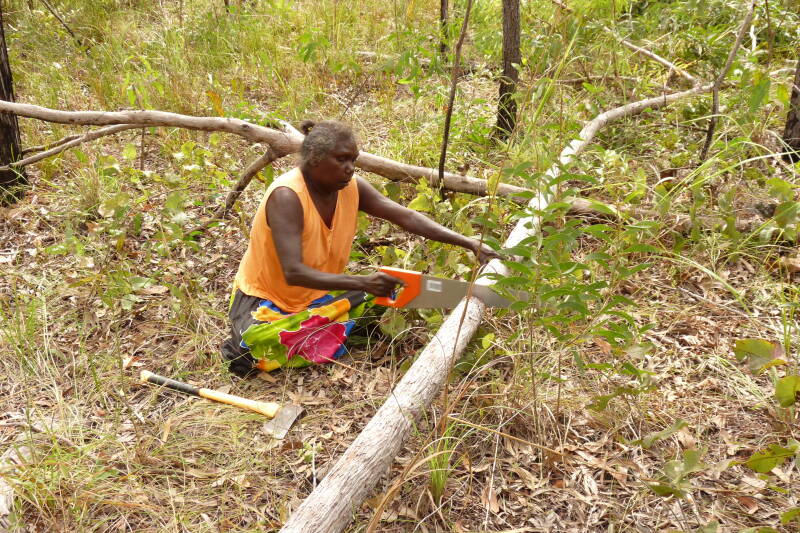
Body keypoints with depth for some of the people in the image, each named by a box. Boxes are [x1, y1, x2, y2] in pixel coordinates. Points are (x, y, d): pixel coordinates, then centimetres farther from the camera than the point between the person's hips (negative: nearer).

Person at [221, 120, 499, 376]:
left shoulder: (353, 188, -9)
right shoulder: (287, 196, -28)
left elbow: (407, 218, -13)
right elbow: (293, 273, -36)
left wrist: (469, 243, -23)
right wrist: (362, 282, -43)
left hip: (316, 295, 7)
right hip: (264, 300, -6)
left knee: (379, 300, -11)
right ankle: (244, 347, 2)